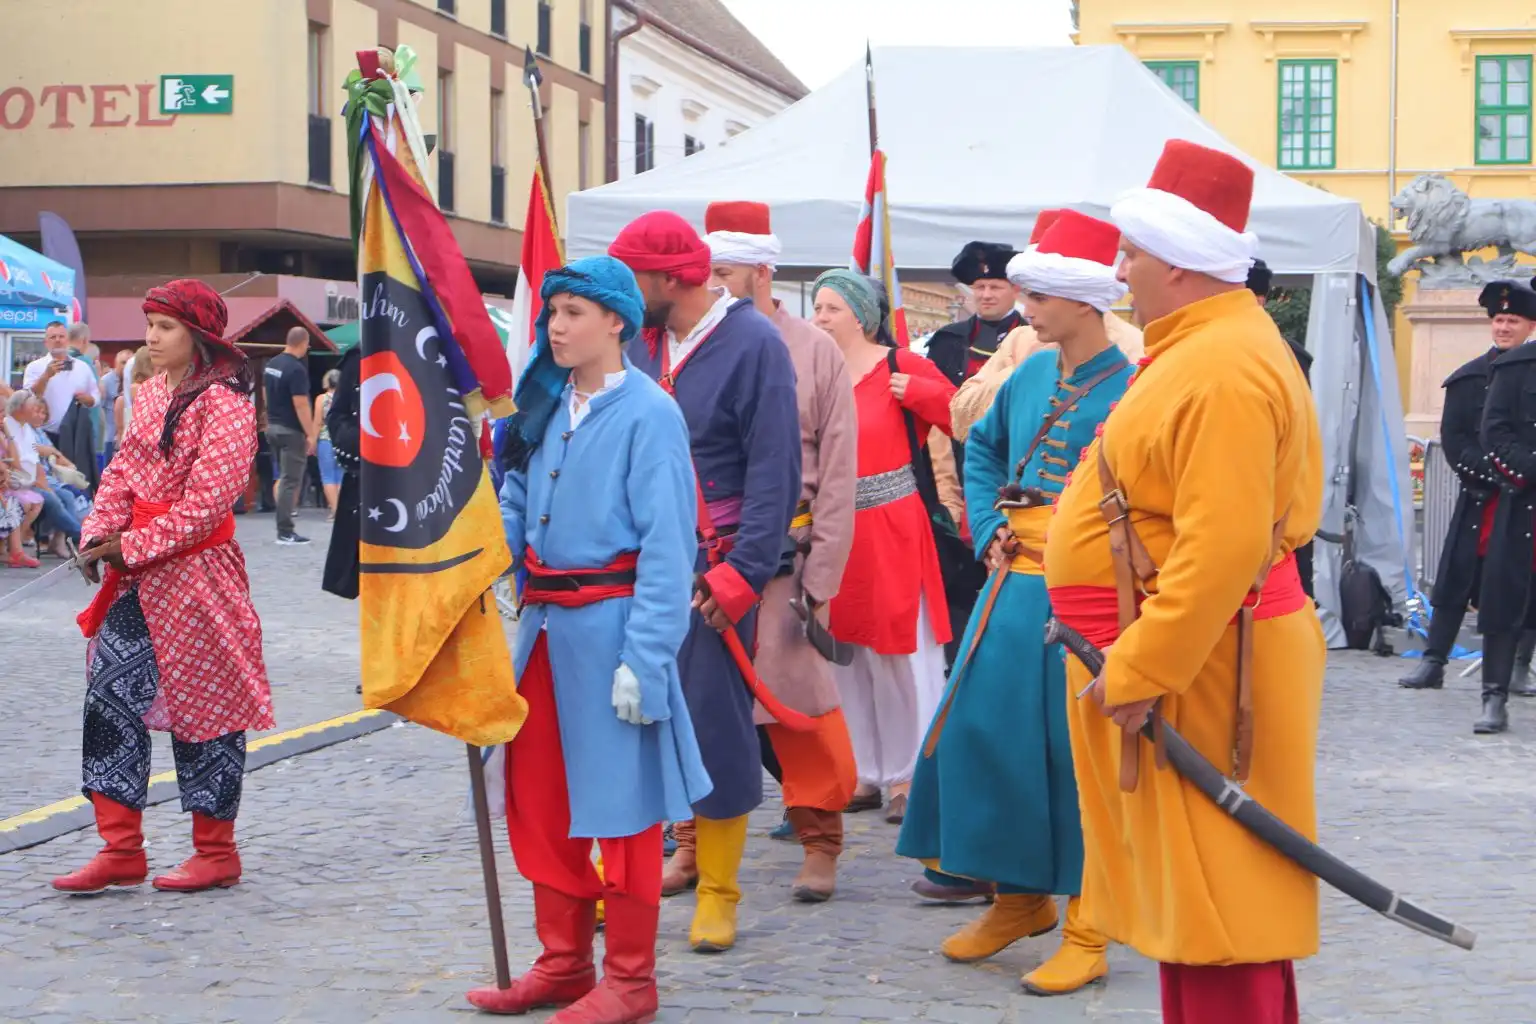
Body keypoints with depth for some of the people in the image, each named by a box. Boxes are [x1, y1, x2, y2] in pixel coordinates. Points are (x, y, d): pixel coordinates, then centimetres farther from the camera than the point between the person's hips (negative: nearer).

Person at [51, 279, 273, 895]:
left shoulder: (223, 403, -13)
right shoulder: (152, 393, 13)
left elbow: (206, 503, -19)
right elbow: (124, 470, 13)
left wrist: (133, 547, -17)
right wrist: (100, 533, -4)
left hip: (196, 570, -8)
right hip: (137, 572, 8)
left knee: (202, 706, 2)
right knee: (108, 695, 4)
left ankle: (216, 853, 14)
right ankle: (121, 851, 10)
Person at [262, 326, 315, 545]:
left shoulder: (271, 364, 9)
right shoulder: (296, 369, -18)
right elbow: (300, 404, -21)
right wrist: (310, 434, -18)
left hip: (272, 427, 9)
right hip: (291, 431, -9)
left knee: (284, 477, 16)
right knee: (291, 481, -4)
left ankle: (284, 526, 17)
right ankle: (285, 532, -4)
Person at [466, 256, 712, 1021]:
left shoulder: (647, 413, -12)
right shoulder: (548, 406, 10)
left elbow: (666, 548, -15)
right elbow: (517, 505, 14)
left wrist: (643, 657, -19)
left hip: (608, 625, -7)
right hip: (545, 624, 7)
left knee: (618, 802, 2)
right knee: (539, 799, 13)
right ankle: (563, 961, 27)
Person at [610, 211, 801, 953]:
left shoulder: (753, 345, -9)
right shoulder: (641, 342, 8)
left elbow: (774, 472, -11)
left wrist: (743, 573, -15)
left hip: (713, 568, -5)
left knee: (716, 720, 0)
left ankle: (717, 888, 11)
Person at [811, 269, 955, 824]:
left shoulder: (901, 367, -4)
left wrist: (914, 391, -17)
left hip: (892, 533, -4)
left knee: (902, 655, 1)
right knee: (846, 656, 11)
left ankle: (908, 776, 13)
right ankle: (866, 774, 22)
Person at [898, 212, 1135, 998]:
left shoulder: (1130, 388, -12)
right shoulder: (1029, 374, 10)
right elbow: (981, 448, 26)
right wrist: (988, 531, 15)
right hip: (1013, 583, 7)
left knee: (1074, 751, -1)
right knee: (986, 730, 9)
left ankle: (1086, 928, 10)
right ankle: (1018, 896, 26)